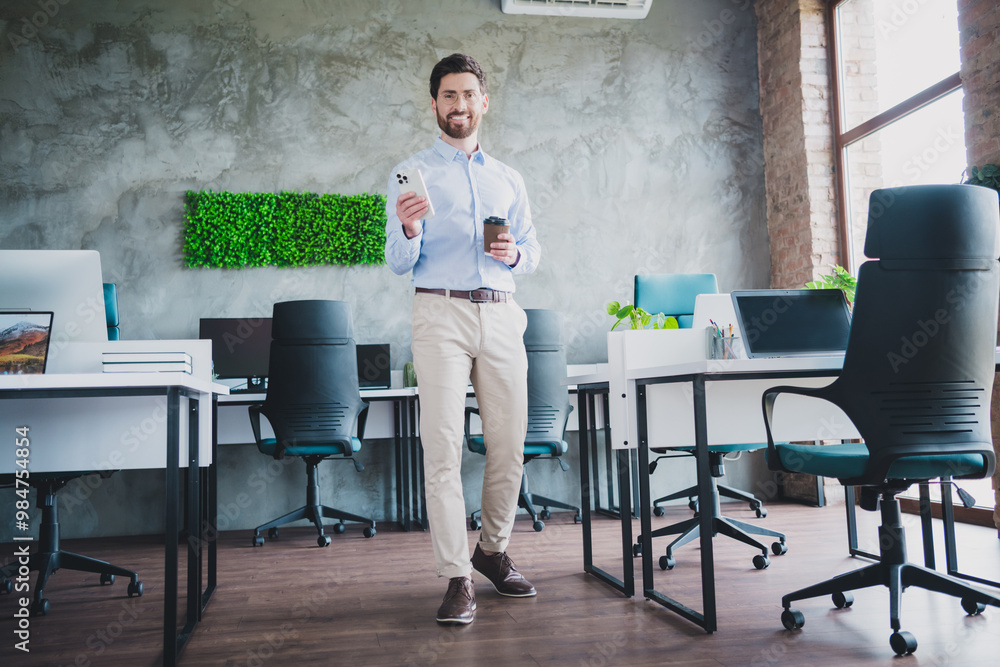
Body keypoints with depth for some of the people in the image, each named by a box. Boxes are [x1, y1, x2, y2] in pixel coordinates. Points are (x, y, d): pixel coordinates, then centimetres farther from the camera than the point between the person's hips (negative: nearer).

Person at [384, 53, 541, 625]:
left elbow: (534, 252, 20)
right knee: (443, 445, -9)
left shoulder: (509, 179, 20)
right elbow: (400, 263, 3)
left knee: (510, 443, 4)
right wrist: (407, 229, -18)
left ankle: (494, 550, 24)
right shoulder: (411, 174, 9)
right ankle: (458, 577, -2)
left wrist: (514, 254, -3)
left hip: (502, 315, 4)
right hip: (441, 313, -3)